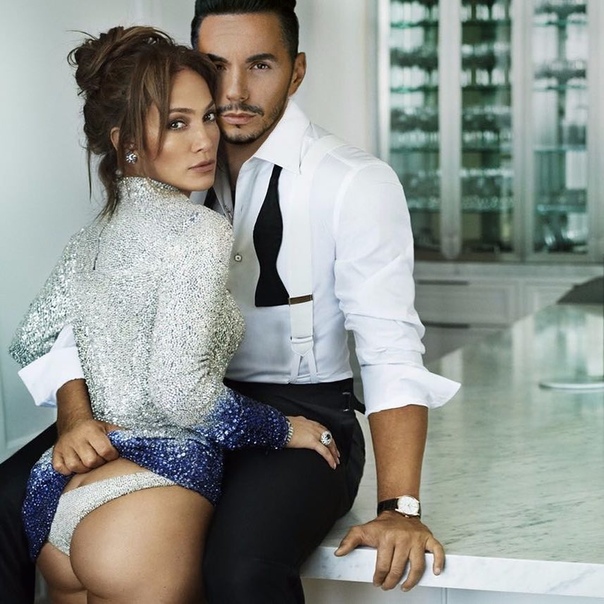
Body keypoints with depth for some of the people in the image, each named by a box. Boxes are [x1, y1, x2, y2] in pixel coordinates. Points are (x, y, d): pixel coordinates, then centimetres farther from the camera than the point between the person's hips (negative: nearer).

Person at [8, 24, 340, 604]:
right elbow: (180, 391, -19)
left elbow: (30, 344, 21)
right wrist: (283, 430, -5)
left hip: (58, 487, 8)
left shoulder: (91, 236, 13)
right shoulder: (199, 231, -12)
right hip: (154, 477, -8)